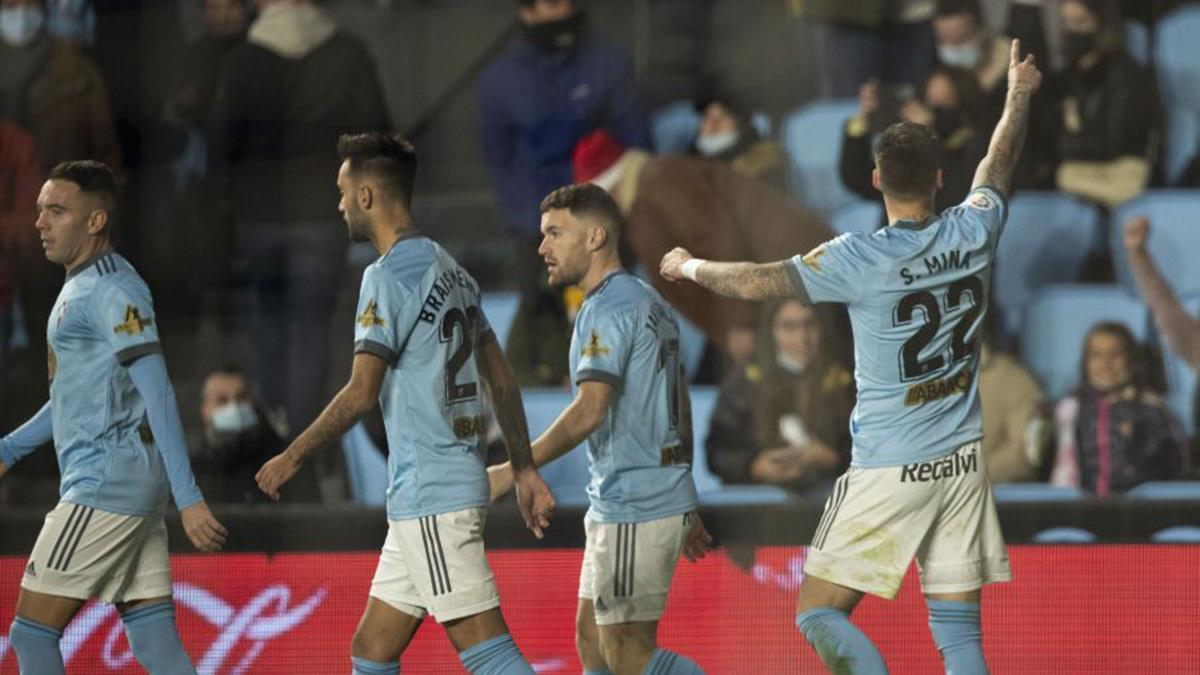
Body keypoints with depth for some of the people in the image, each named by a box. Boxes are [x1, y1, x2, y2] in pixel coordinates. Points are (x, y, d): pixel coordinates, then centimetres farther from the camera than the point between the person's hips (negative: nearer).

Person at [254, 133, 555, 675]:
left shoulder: (389, 276, -12)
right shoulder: (449, 270, 17)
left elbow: (362, 393, -18)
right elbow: (502, 382, 19)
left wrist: (293, 457, -8)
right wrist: (525, 471, 23)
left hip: (429, 497, -10)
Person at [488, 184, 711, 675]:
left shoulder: (608, 308, -14)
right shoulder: (649, 303, 17)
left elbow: (590, 411, -24)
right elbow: (681, 407, 20)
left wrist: (512, 471, -23)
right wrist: (687, 506, 24)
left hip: (636, 509, -10)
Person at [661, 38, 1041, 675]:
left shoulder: (859, 259, -15)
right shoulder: (971, 233, 0)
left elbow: (755, 283, -10)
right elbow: (998, 165, 21)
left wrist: (690, 267, 10)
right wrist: (1019, 97, 40)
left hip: (889, 471, -5)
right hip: (964, 464, 5)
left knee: (820, 614, -1)